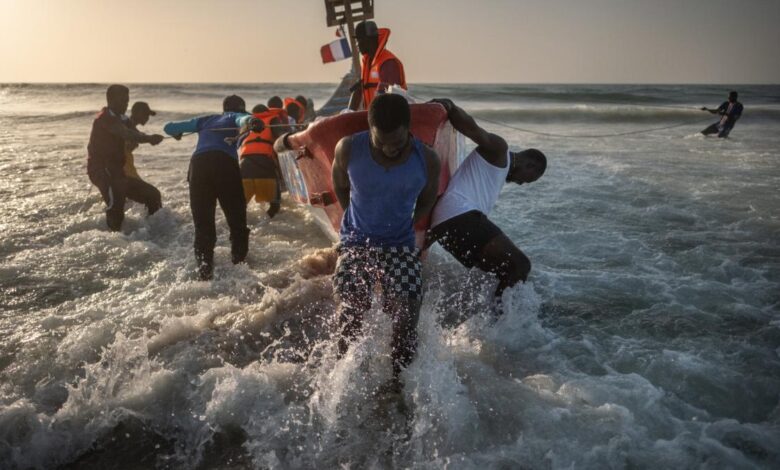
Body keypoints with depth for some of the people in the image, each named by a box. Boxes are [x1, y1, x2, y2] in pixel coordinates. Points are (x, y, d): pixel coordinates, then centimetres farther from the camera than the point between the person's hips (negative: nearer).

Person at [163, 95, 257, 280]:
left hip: (198, 164, 3)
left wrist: (176, 133, 63)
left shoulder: (204, 120, 33)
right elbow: (243, 119, -3)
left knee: (202, 220, 4)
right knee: (236, 218, 7)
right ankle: (239, 261, 5)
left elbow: (169, 127, 41)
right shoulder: (234, 117, 24)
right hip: (225, 163, -3)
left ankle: (204, 265, -7)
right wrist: (251, 121, -26)